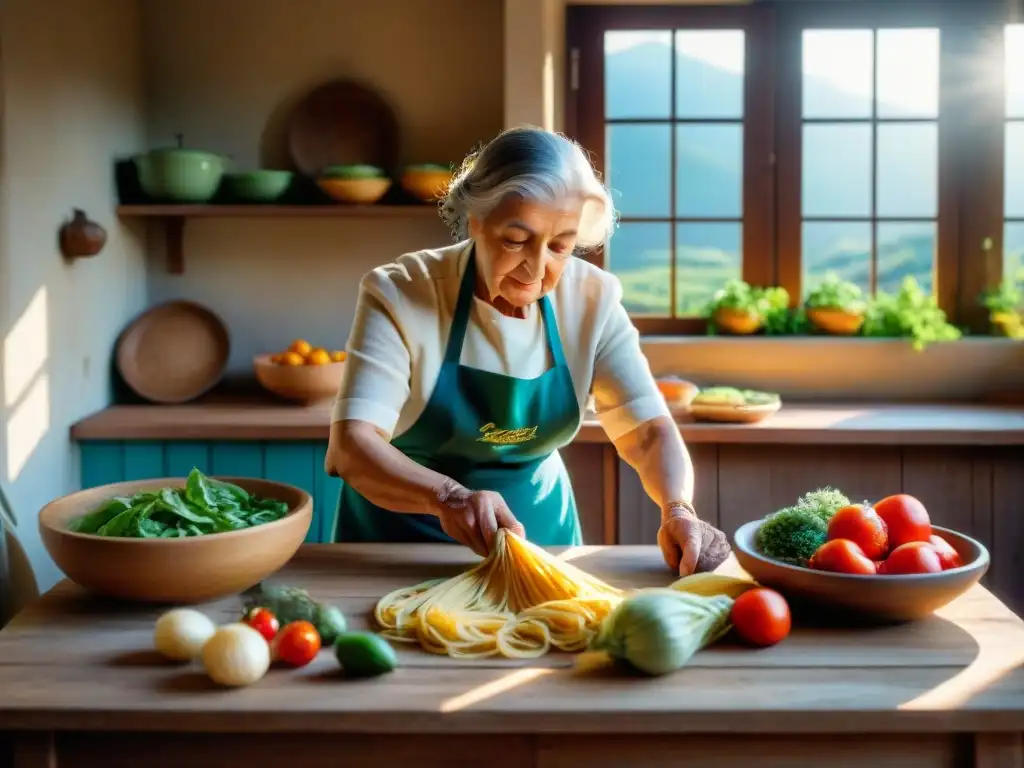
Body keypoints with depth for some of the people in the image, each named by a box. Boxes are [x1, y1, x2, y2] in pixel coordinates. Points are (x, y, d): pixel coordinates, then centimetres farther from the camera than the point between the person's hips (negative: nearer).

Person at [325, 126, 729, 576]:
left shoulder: (592, 300, -7)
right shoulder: (400, 295, -16)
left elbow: (648, 430, -9)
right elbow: (351, 446, -24)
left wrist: (678, 510, -29)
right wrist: (448, 497, -42)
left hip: (537, 531, 2)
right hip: (402, 535, -1)